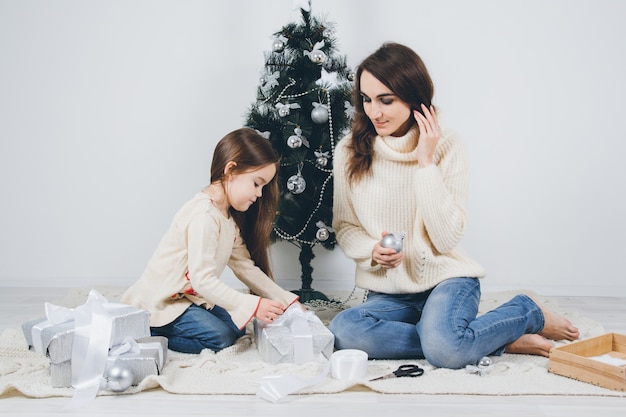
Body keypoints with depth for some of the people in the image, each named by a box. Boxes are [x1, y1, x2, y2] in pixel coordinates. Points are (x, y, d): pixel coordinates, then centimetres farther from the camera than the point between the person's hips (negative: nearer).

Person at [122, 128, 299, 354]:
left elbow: (244, 265, 5)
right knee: (221, 337, -20)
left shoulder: (228, 216, 6)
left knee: (236, 328, 4)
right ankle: (147, 333, -6)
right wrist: (253, 305, -32)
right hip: (159, 302, -10)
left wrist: (286, 300, -1)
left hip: (190, 296, 10)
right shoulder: (203, 216, -27)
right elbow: (203, 280, -31)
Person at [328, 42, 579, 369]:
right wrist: (372, 251, -15)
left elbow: (447, 238, -13)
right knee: (343, 331, -29)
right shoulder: (349, 151, -2)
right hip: (388, 292, 4)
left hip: (446, 278, -3)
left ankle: (528, 313, 1)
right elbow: (344, 226, 6)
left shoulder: (446, 146, -8)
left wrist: (426, 163, -18)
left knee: (444, 349, -35)